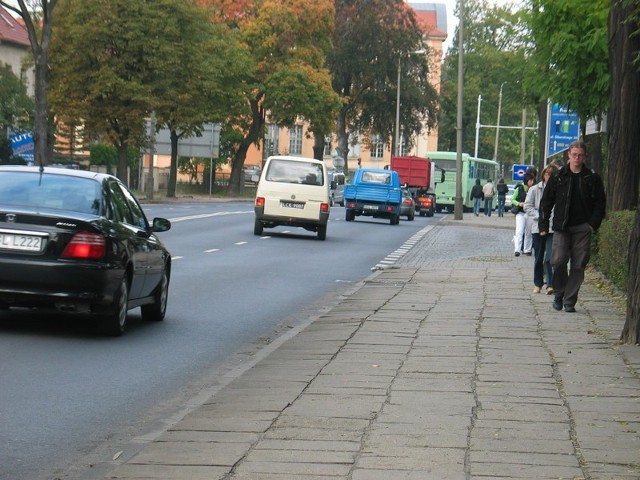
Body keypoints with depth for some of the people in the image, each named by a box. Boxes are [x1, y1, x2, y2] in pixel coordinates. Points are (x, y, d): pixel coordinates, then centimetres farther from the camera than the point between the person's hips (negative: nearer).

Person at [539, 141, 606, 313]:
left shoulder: (592, 178, 4)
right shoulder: (558, 176, 4)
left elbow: (600, 202, 7)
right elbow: (546, 201, 9)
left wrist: (593, 224, -4)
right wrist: (543, 225, 4)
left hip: (582, 228, 0)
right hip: (561, 227, 0)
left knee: (578, 265, 0)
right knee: (558, 261, -10)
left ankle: (569, 300, 7)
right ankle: (559, 293, 11)